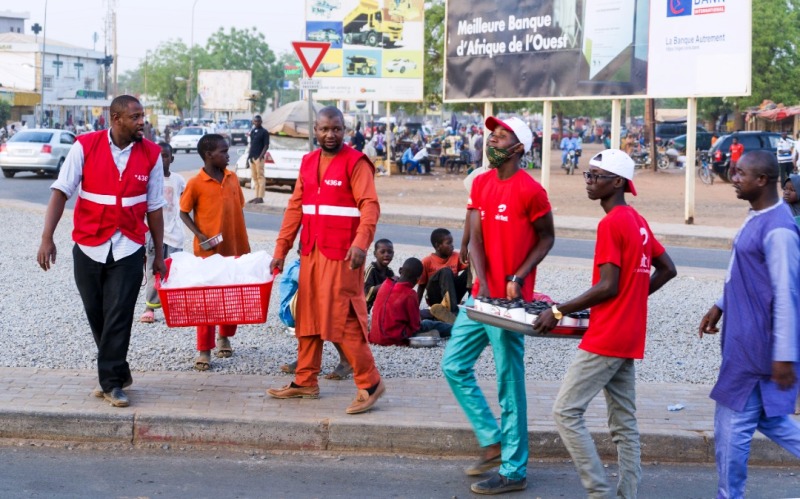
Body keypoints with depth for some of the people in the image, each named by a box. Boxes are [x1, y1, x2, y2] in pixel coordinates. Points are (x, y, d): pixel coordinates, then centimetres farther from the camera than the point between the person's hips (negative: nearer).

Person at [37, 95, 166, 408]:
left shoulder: (151, 154, -2)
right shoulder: (85, 146, -6)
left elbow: (154, 208, 4)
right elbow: (61, 192, -7)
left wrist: (159, 255, 6)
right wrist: (47, 237, -16)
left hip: (128, 249, -1)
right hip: (88, 246, 1)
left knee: (118, 317, -6)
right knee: (97, 316, 10)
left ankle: (111, 382, 5)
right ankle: (117, 373, 28)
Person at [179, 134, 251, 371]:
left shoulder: (232, 178, 5)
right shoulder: (196, 183, -9)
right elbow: (184, 212, -1)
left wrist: (245, 243, 10)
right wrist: (199, 234, -15)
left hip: (234, 247, 5)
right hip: (208, 250, -5)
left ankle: (224, 337, 35)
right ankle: (204, 350, 4)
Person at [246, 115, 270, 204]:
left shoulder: (264, 132, -4)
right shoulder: (252, 131, 16)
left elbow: (266, 146, -8)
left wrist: (261, 156, -17)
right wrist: (248, 155, 13)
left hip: (259, 157, -7)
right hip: (252, 157, 7)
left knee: (260, 177, -7)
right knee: (255, 178, 9)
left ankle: (260, 197, -8)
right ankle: (256, 196, 12)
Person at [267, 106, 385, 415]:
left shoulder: (355, 162, -7)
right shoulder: (307, 163, 14)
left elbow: (369, 205, -15)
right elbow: (295, 207, 14)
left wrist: (361, 242, -30)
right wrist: (280, 249, 9)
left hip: (342, 254, -7)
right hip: (311, 252, 7)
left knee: (344, 318, -8)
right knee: (308, 317, 12)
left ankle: (370, 383, 0)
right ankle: (305, 382, 22)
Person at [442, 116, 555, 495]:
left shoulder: (530, 190, -12)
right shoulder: (480, 183, 8)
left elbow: (546, 238, -2)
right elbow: (475, 239, 2)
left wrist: (518, 278, -13)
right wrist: (483, 287, -10)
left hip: (511, 301, -8)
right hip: (481, 296, 8)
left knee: (510, 385, -2)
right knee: (454, 365, 11)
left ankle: (513, 470, 8)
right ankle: (492, 442, 23)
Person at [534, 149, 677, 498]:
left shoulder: (610, 224, -15)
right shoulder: (639, 222, 13)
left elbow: (608, 287, -20)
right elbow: (667, 269, 19)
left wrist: (558, 311, -14)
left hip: (605, 338, -9)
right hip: (629, 338, 10)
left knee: (566, 411, -6)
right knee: (624, 424, 10)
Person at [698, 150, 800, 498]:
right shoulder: (756, 218, 9)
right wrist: (720, 306, 18)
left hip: (757, 346, -10)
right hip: (745, 340, 10)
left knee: (732, 424, 1)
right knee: (767, 417, 18)